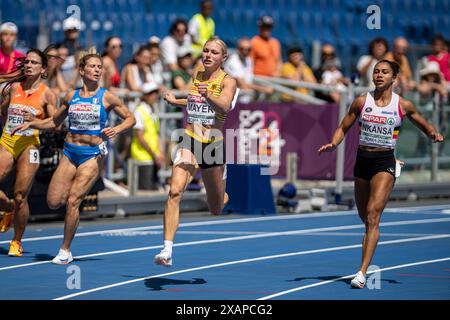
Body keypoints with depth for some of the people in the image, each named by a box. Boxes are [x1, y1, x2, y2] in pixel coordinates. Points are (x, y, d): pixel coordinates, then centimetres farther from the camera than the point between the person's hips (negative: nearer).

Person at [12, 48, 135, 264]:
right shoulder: (71, 97, 8)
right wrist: (30, 124, 9)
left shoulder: (106, 97, -2)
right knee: (53, 202, -5)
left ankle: (65, 250, -2)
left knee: (73, 201, -13)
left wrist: (117, 129, -15)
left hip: (93, 154, -4)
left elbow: (130, 118, 4)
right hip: (70, 152, 4)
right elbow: (54, 122, 21)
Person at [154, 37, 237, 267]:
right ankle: (167, 250, -26)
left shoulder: (227, 81, -7)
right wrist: (175, 102, 15)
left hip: (214, 144, -2)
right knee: (175, 191, -22)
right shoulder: (196, 76, 8)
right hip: (189, 141, 2)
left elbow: (224, 106, -27)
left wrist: (209, 96, -45)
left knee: (216, 209, 12)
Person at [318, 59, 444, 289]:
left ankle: (362, 273, -22)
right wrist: (333, 144, -9)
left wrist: (434, 134, -8)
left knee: (372, 215, -18)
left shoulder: (403, 105, -1)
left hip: (385, 162, -3)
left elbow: (425, 126, 14)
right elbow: (343, 128, 10)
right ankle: (366, 266, 42)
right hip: (362, 160, 3)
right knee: (365, 217, 13)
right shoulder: (361, 102, 3)